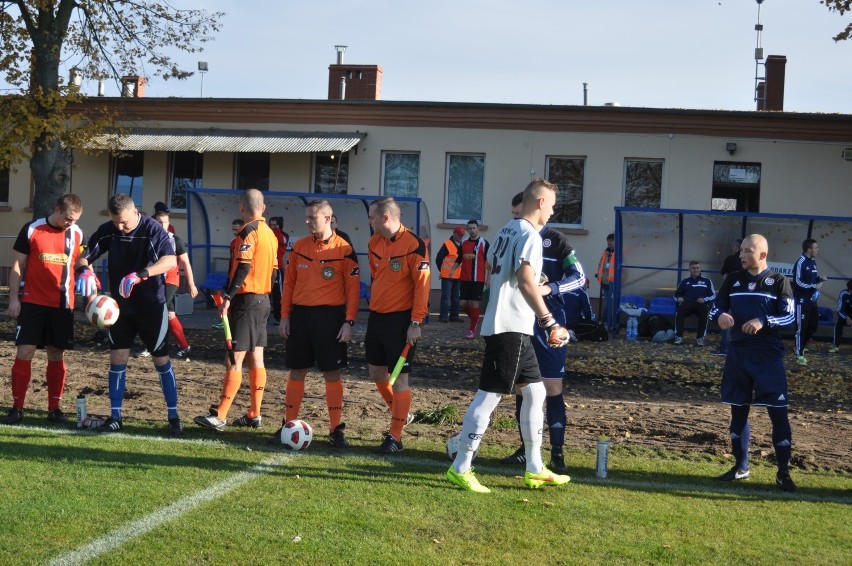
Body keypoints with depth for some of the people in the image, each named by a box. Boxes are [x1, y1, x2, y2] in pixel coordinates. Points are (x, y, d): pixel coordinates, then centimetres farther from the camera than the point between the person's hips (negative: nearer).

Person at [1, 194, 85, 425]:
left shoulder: (77, 234, 3)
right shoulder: (31, 230, -4)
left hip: (62, 305, 2)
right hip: (32, 302, -2)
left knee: (57, 355, 7)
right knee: (24, 352, -4)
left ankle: (54, 408, 15)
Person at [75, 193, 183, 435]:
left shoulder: (153, 229, -15)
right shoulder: (107, 231, -3)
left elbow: (170, 260, -28)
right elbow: (84, 257, 0)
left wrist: (141, 275, -42)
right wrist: (84, 270, -25)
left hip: (152, 306, -4)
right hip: (120, 305, 4)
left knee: (161, 359, 2)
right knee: (117, 358, 3)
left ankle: (173, 417, 11)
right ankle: (115, 417, 14)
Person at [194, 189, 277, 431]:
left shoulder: (248, 231, -12)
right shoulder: (270, 233, 13)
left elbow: (243, 267, -22)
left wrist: (228, 296, -23)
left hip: (246, 300, -9)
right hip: (264, 300, 9)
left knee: (234, 360, -8)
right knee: (256, 359, 12)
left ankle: (219, 417, -7)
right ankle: (254, 414, 16)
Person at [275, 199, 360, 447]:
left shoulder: (344, 249, -5)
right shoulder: (299, 246, 7)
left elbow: (353, 287, -5)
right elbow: (289, 282, 11)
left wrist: (349, 322, -11)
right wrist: (285, 316, 5)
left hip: (330, 317, -4)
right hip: (300, 315, 4)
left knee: (332, 373, 0)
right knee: (296, 371, 8)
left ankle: (336, 429, 8)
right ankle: (289, 424, 18)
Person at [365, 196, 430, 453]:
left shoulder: (414, 245, -15)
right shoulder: (374, 243, 6)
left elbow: (422, 285, -15)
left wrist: (416, 323, -17)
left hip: (401, 319, -7)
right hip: (377, 316, 8)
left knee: (399, 378, -3)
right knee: (376, 372, 14)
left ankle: (395, 437, 4)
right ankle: (401, 414, 36)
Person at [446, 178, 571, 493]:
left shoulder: (507, 230, 16)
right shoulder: (530, 234, -12)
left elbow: (491, 268, 24)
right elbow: (525, 281, -24)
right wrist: (549, 322, -24)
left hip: (513, 328, 10)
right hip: (511, 327, -10)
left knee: (535, 392, 14)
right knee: (489, 395, -6)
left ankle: (534, 469, 19)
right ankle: (460, 468, 0)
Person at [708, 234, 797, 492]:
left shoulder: (778, 282, -3)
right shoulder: (733, 280, 8)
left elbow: (790, 316, -6)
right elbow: (716, 307, 10)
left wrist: (764, 322, -22)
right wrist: (720, 315, -14)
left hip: (769, 356, -4)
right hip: (738, 354, 4)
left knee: (778, 412, -5)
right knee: (738, 410, 11)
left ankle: (783, 472, 4)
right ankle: (741, 467, 23)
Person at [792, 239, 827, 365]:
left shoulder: (813, 262, 12)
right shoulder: (801, 262, -16)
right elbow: (798, 282, -20)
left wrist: (820, 278, 1)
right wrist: (814, 286, -19)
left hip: (812, 299, 9)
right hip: (802, 300, -9)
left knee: (814, 324, 15)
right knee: (801, 327, -4)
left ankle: (802, 346, 32)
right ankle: (800, 355, 3)